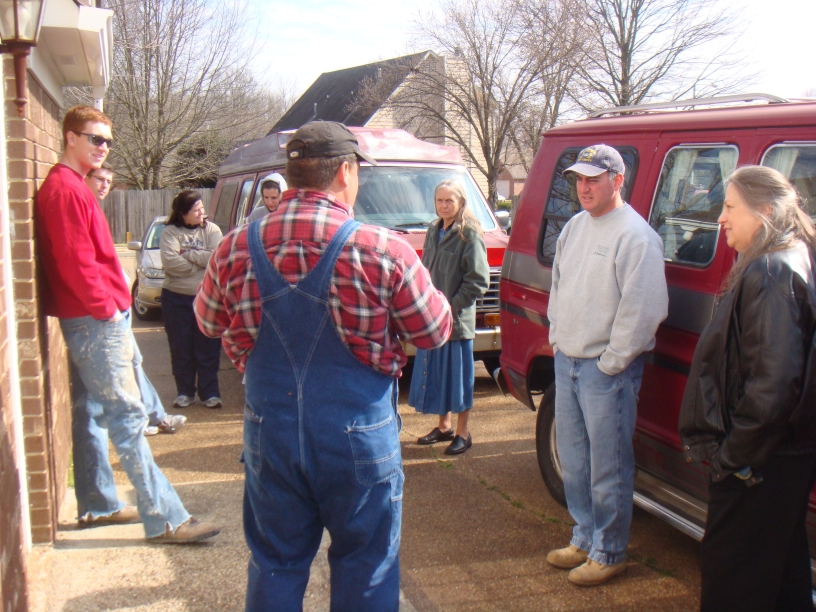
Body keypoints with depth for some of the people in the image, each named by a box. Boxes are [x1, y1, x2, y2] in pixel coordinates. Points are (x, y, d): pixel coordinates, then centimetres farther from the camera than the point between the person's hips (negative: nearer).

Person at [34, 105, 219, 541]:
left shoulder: (74, 187, 18)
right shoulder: (64, 188, -13)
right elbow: (75, 261, -21)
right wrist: (106, 308, -15)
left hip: (90, 319, 11)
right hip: (95, 321, -11)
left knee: (90, 414, 15)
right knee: (126, 416, -10)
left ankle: (97, 505, 25)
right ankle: (165, 519, -7)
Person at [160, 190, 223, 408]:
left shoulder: (211, 230, 3)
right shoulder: (171, 232, 0)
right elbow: (170, 261, -16)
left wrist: (187, 254, -11)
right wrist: (201, 261, -10)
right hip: (176, 298, 0)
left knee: (208, 348, 3)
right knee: (181, 349, 7)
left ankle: (209, 393, 13)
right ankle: (185, 392, 21)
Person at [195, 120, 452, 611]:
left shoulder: (236, 249, -7)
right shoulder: (384, 251, -18)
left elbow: (209, 323, 10)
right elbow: (435, 331, -5)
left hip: (270, 436, 3)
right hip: (359, 439, -3)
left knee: (275, 567, 21)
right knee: (365, 568, 17)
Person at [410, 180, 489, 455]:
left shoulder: (469, 235, -11)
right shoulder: (434, 231, 11)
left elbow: (479, 280, -14)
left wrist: (452, 305, -16)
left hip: (457, 319, -7)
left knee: (457, 374, 2)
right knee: (433, 374, 14)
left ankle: (463, 432, 16)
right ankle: (444, 426, 30)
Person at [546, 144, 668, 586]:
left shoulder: (635, 235, -15)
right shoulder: (575, 226, 12)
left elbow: (643, 309, -19)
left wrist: (611, 362, -16)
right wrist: (556, 337, 14)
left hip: (606, 368, -9)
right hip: (566, 361, 9)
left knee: (608, 468, 2)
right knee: (572, 461, 18)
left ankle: (609, 554, 17)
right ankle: (584, 538, 35)